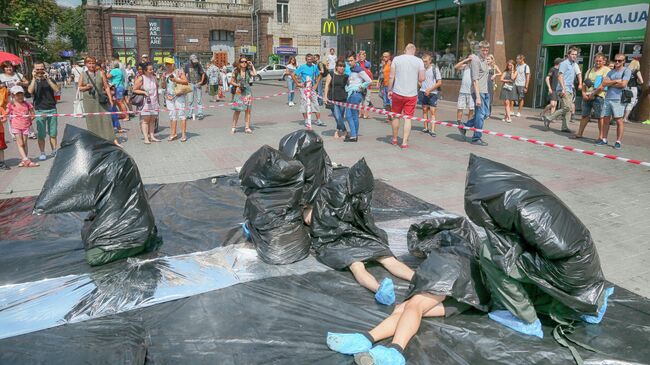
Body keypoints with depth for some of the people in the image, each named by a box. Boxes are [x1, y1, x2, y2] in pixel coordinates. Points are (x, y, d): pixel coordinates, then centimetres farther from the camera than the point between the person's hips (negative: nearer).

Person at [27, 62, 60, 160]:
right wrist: (34, 78, -14)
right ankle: (42, 153, 6)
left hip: (52, 109, 1)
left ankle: (54, 151, 16)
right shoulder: (33, 81, 6)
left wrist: (48, 79, -14)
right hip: (40, 110, -1)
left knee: (53, 133, 6)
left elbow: (57, 89, -8)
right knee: (41, 134, -1)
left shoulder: (49, 80, 10)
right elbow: (30, 91, -15)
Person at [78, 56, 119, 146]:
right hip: (89, 101, 2)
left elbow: (106, 87, 3)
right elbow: (79, 88, 12)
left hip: (101, 100, -2)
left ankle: (113, 140, -6)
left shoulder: (100, 73, 3)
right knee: (91, 121, 5)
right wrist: (86, 87, -9)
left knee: (105, 119, -5)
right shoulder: (83, 74, 8)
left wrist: (110, 99, -2)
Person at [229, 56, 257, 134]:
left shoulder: (248, 71, 5)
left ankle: (247, 127, 8)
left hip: (248, 92, 2)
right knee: (237, 110, -4)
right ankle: (234, 127, 5)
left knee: (248, 110, 2)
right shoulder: (236, 72, 2)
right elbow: (231, 82, 6)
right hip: (239, 92, -2)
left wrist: (252, 66, -6)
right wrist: (238, 85, -10)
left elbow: (255, 74, -14)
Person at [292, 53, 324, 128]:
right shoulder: (302, 67, -5)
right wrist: (298, 84, -7)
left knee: (316, 104, 0)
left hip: (312, 88, 3)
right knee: (304, 104, 0)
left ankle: (318, 120, 6)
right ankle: (306, 121, 9)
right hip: (304, 88, -3)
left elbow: (319, 76, 19)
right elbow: (293, 75, -4)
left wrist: (316, 84, 7)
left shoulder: (315, 67, 5)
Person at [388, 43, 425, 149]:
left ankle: (394, 139, 26)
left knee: (396, 116, 15)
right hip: (412, 94, -1)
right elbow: (421, 79, -3)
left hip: (397, 93, 1)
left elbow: (391, 76, -4)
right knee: (408, 118, 4)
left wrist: (389, 90, 5)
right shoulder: (419, 61, -2)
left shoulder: (396, 59, -1)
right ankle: (404, 142, 1)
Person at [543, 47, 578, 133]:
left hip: (570, 90, 9)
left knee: (569, 109, 3)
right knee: (567, 108, -17)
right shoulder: (564, 63, -6)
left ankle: (565, 127, 5)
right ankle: (548, 118, -9)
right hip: (564, 89, -9)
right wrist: (563, 89, -23)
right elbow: (560, 76, -15)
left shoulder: (574, 65, 21)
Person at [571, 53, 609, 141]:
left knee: (600, 116, -4)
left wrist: (593, 94, -16)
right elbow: (584, 83, 18)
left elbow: (603, 85, -12)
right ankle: (579, 133, 16)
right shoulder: (590, 70, 19)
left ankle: (601, 136, 0)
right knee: (585, 115, 10)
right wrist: (583, 93, 1)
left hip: (598, 96, -6)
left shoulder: (606, 70, -2)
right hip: (587, 96, 6)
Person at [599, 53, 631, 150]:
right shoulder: (611, 72, 17)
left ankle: (618, 141, -2)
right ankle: (604, 139, 12)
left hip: (618, 99, -5)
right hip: (608, 98, 5)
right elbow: (604, 83, 4)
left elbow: (623, 84, -11)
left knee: (619, 120, -6)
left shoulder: (626, 71, 1)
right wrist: (616, 81, -8)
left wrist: (610, 83, 0)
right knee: (606, 119, 6)